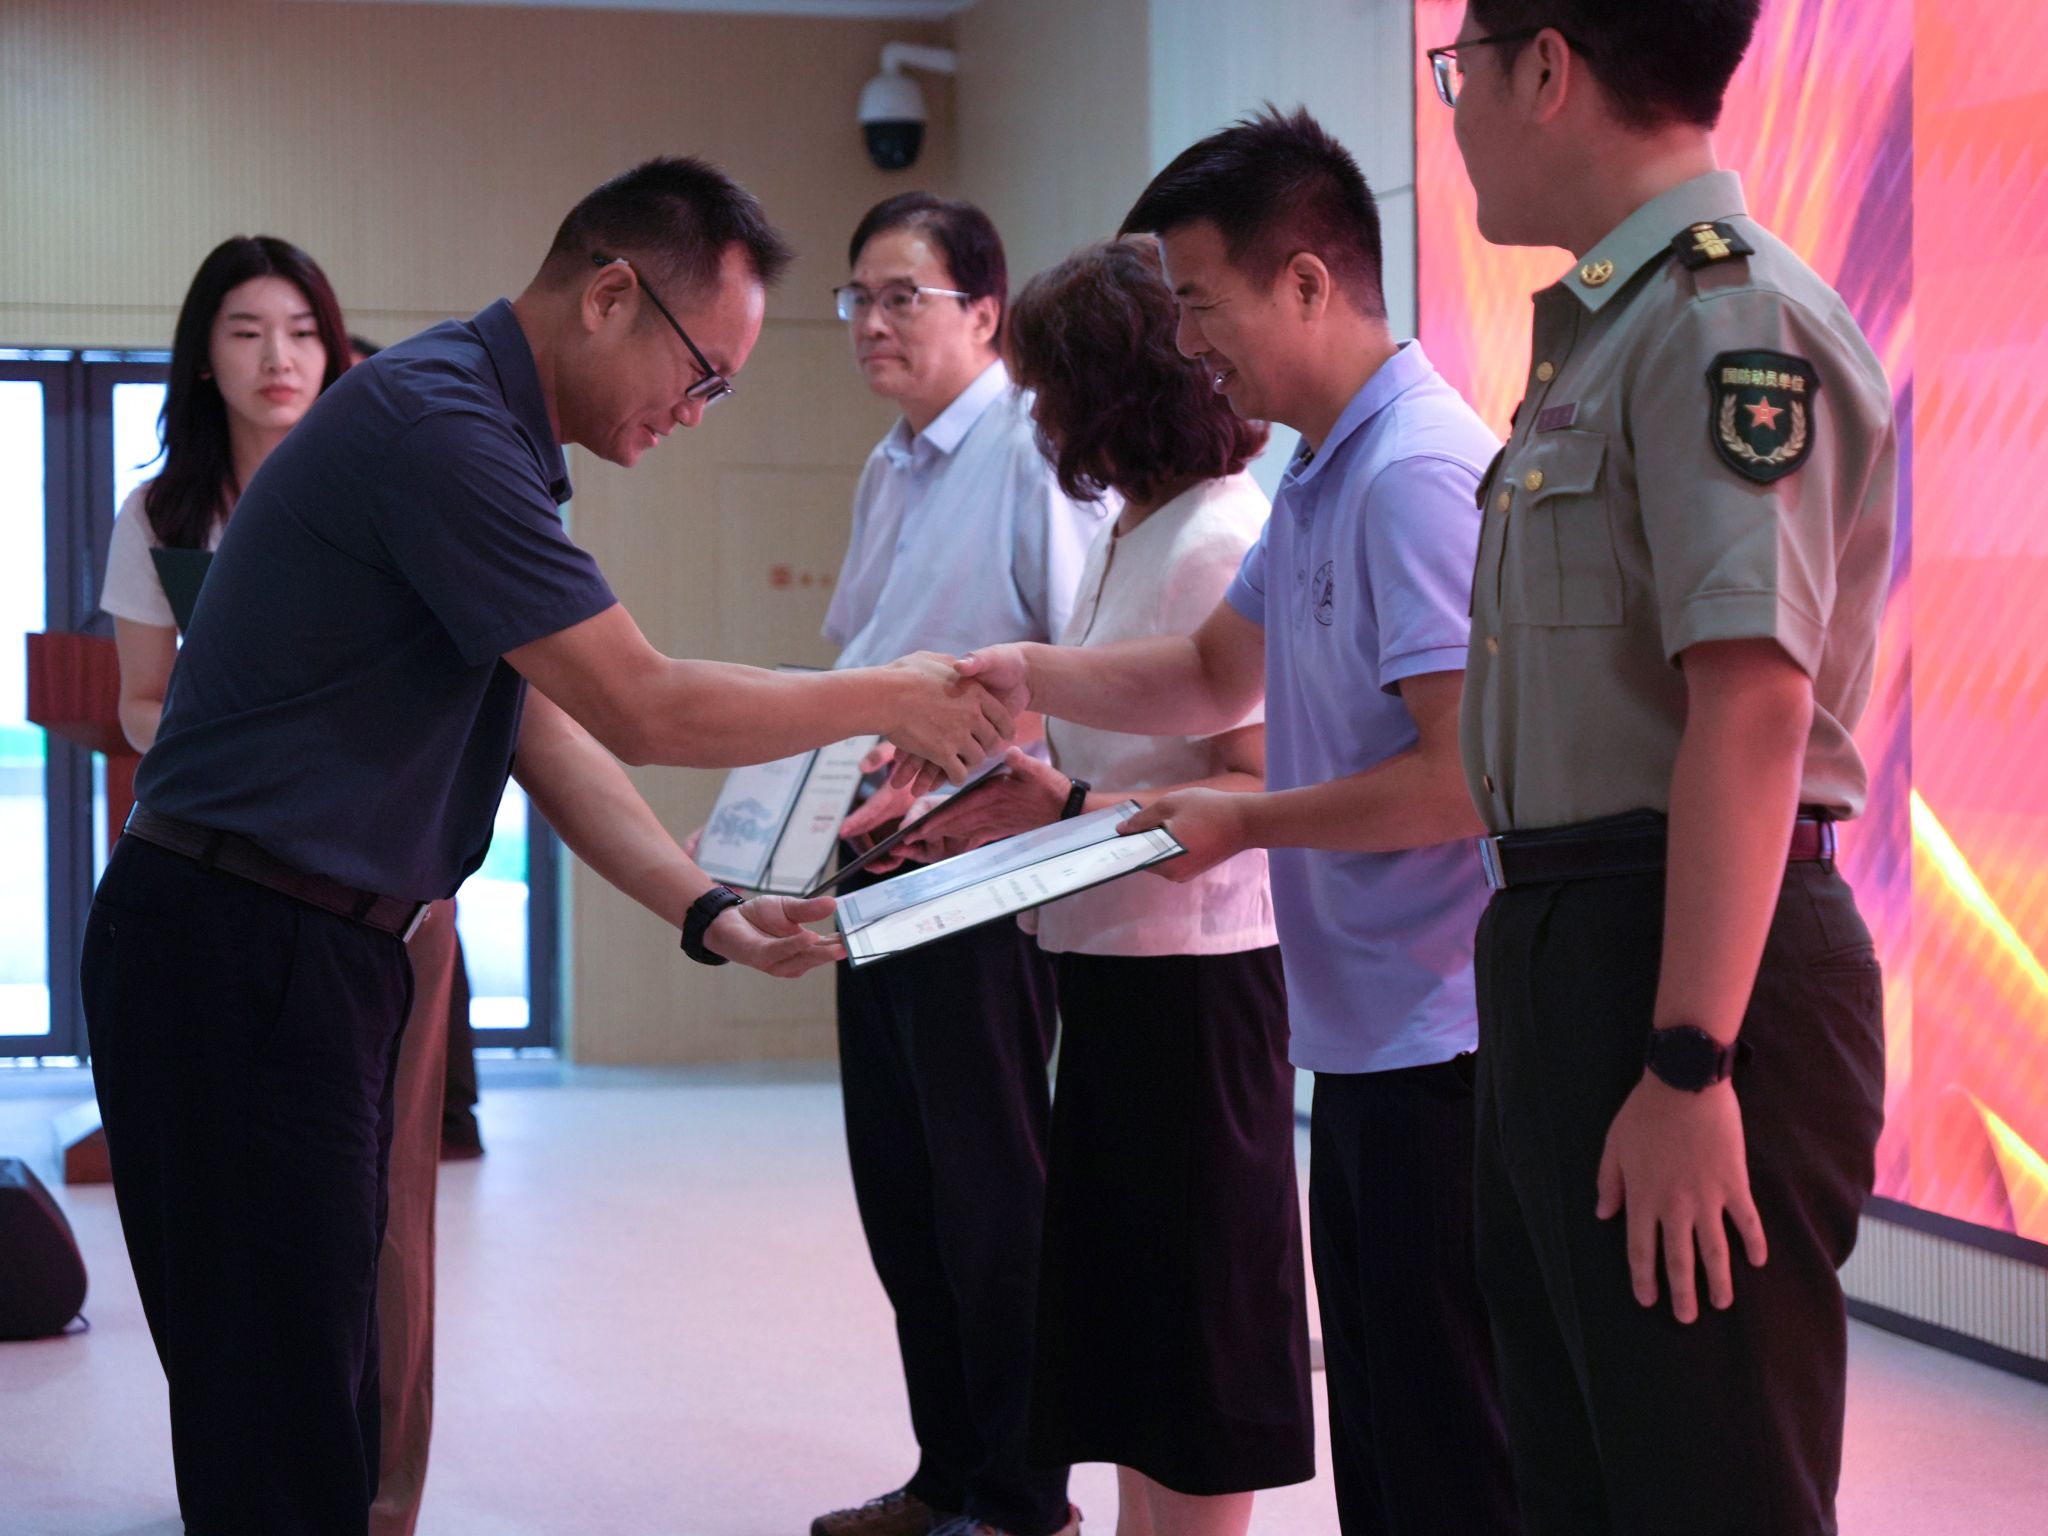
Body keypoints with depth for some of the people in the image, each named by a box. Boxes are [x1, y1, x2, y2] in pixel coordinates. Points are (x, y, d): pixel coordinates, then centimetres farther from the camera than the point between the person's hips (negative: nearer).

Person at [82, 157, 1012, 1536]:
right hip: (240, 955, -10)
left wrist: (704, 907, 5)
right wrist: (892, 699, -6)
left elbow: (547, 732, 15)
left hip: (327, 952, 10)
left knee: (324, 1407, 13)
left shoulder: (485, 434, 15)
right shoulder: (435, 421, -18)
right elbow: (643, 708, -17)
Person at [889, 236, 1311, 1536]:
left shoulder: (1224, 542, -15)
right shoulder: (1132, 538, 14)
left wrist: (1068, 807, -28)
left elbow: (1266, 789, -21)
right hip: (1113, 966, 10)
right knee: (1122, 1324, 14)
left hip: (1194, 976, -10)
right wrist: (991, 819, 12)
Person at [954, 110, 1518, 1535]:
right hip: (1373, 1043, 10)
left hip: (1444, 1048, -10)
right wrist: (1030, 676, 12)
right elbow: (1218, 676, 27)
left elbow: (1466, 774, -24)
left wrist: (1248, 824, -12)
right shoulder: (1321, 479, 15)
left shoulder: (1420, 473, -18)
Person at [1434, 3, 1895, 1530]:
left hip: (1694, 948, -10)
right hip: (1569, 943, 10)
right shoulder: (1606, 327, 16)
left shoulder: (1729, 318, -15)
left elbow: (1753, 702, -23)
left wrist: (1689, 1064, -27)